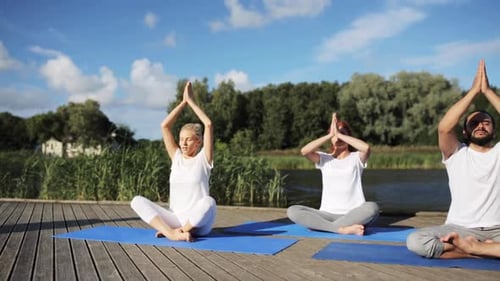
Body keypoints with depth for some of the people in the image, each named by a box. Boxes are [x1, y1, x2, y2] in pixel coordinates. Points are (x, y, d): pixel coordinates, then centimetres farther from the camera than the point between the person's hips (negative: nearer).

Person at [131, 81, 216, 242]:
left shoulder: (203, 158, 1)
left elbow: (208, 124, -10)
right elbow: (165, 126, 4)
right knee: (137, 201, -16)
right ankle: (173, 232, -33)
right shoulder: (176, 157, 10)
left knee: (208, 202, -38)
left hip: (198, 223, -3)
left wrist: (191, 101, -1)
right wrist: (183, 102, 4)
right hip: (175, 219, 4)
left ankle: (177, 231, -20)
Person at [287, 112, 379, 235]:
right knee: (292, 211, -22)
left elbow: (366, 147, -19)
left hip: (353, 214, -2)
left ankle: (325, 226, -26)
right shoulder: (324, 159, 10)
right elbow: (304, 151, -10)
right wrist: (330, 135, -9)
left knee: (372, 208, -34)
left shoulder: (356, 158, 6)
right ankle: (343, 229, -29)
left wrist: (339, 134, -13)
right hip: (328, 214, 2)